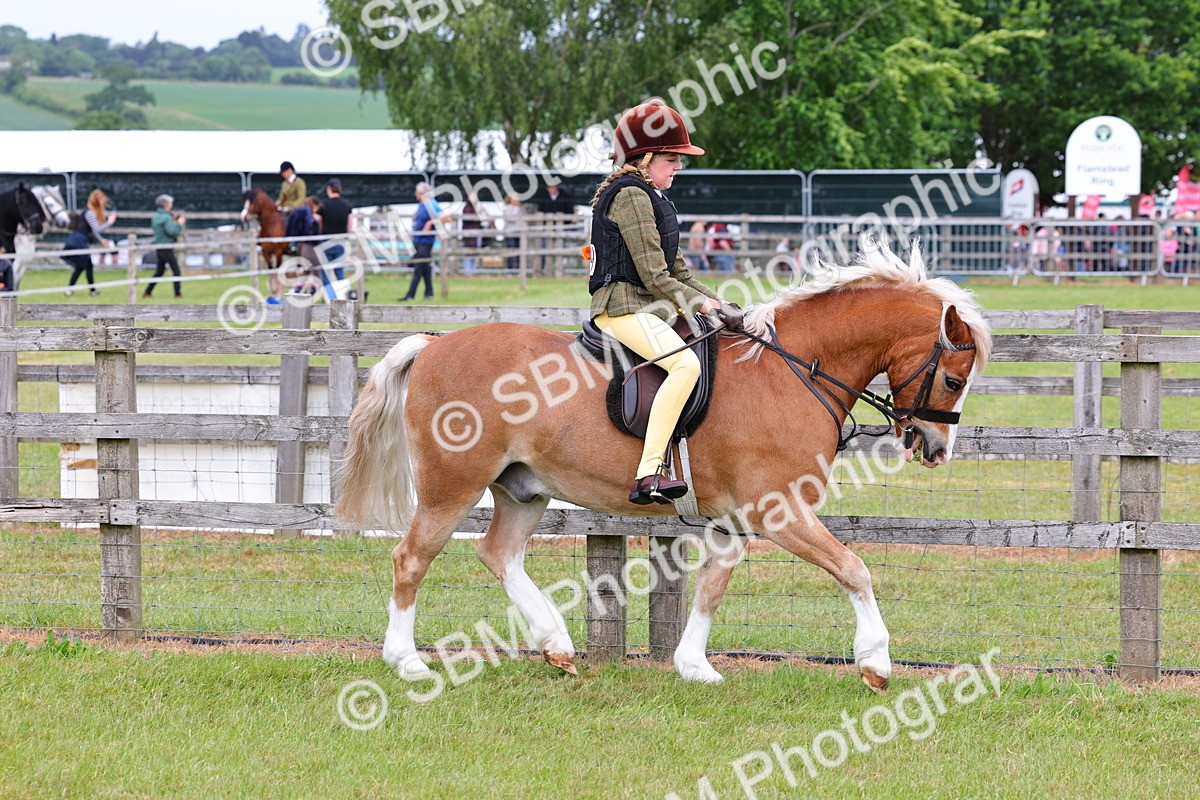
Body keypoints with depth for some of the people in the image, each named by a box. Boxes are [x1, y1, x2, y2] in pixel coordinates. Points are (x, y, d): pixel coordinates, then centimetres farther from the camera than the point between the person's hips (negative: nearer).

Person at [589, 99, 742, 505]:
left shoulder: (651, 199, 22)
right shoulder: (631, 195, -10)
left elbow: (678, 273, 22)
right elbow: (655, 277, -17)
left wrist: (718, 303, 10)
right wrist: (701, 304, -11)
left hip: (653, 305, 11)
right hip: (624, 307, -11)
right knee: (685, 364, -32)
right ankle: (648, 473, -41)